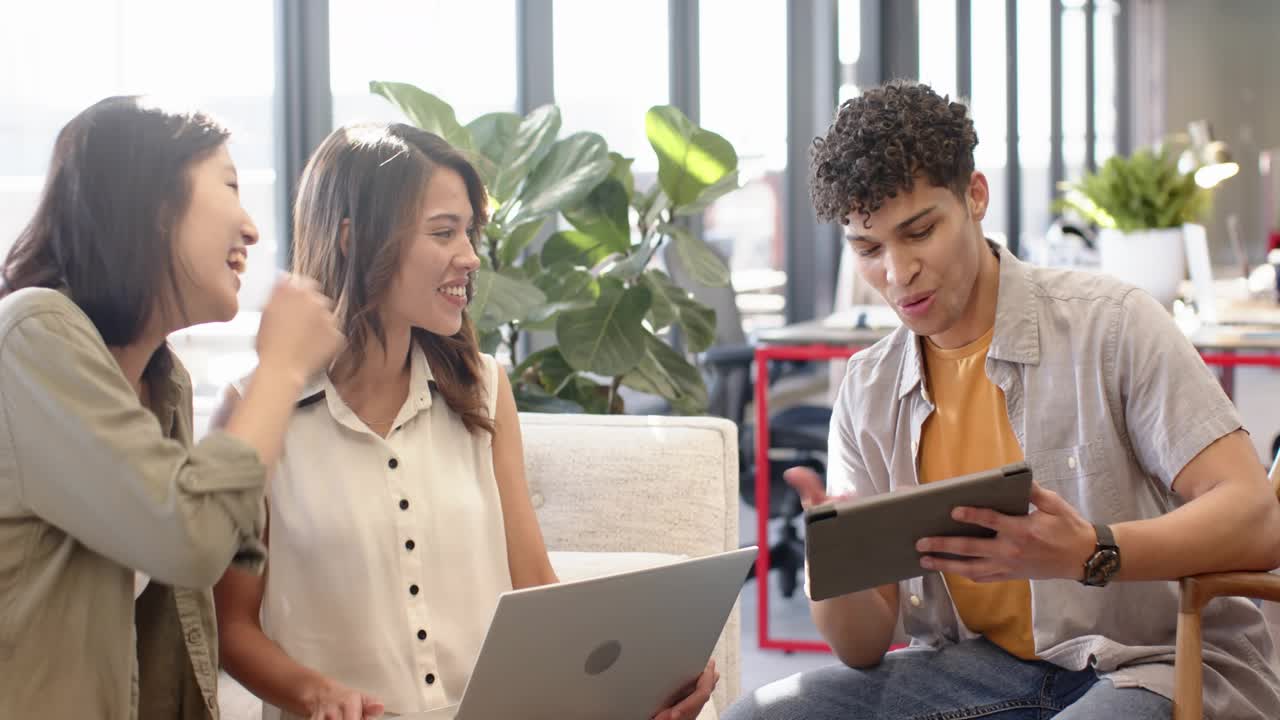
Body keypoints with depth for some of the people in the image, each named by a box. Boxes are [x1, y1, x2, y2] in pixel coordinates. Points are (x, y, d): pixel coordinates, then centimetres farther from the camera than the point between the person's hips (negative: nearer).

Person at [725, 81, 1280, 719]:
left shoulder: (1111, 325, -8)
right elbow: (864, 647, 4)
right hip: (986, 668, 5)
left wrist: (1091, 554, -34)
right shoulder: (867, 392, 6)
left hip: (1161, 667, -4)